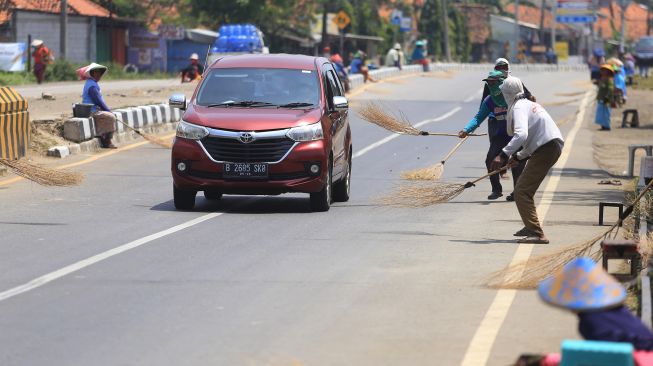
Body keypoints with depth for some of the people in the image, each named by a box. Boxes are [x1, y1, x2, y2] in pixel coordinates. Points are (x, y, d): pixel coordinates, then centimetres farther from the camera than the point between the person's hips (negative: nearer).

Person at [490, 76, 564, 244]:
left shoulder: (519, 107, -9)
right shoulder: (529, 104, 22)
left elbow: (521, 134, -27)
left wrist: (503, 155, -31)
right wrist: (519, 157, 32)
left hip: (546, 149, -10)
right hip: (553, 146, 10)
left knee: (522, 192, -13)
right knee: (525, 189, 26)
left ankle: (537, 234, -23)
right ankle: (531, 228, 37)